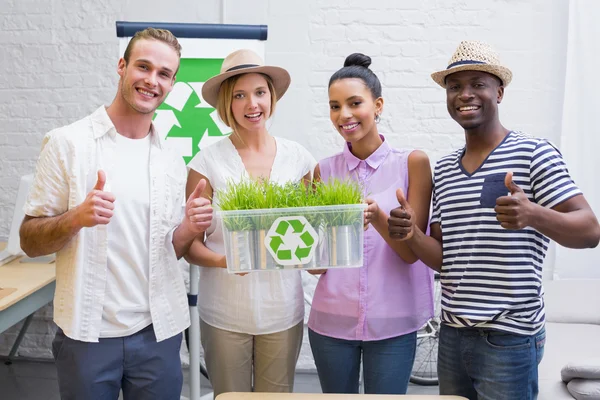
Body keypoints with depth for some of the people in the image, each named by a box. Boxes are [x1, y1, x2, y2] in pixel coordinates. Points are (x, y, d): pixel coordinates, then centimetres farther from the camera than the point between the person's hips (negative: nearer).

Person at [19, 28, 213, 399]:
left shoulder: (172, 162, 4)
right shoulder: (67, 143, -7)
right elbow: (29, 240, -4)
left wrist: (189, 229, -10)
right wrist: (76, 218, -24)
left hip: (158, 332, 3)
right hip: (87, 332, -3)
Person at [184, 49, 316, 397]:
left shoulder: (298, 158, -1)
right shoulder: (208, 162, -8)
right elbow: (190, 244, -4)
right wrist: (223, 260, -23)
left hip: (283, 309, 2)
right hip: (224, 312, -2)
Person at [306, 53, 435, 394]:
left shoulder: (412, 163, -5)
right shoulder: (323, 171, 0)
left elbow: (411, 252, -8)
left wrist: (377, 217, -27)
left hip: (392, 323, -1)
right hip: (331, 320, 2)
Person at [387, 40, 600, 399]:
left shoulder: (534, 153, -8)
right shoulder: (444, 169, 8)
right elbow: (443, 258, 8)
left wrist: (532, 214, -33)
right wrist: (411, 234, -13)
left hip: (509, 339, -5)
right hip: (451, 334, 6)